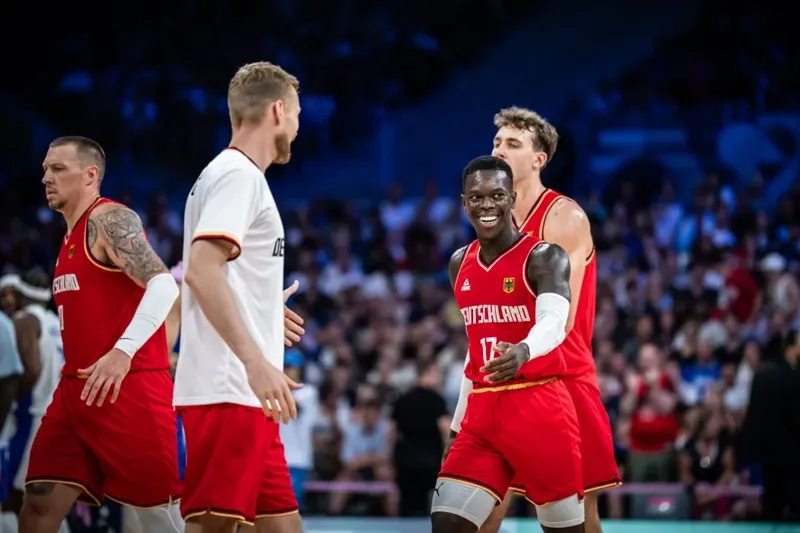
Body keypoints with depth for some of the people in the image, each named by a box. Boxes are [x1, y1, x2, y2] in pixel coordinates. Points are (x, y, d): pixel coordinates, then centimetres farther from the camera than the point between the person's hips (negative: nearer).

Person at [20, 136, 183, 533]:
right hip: (77, 390, 9)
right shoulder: (72, 237, 20)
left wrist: (124, 351, -34)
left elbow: (163, 285, -23)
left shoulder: (110, 219, -9)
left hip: (129, 388, -9)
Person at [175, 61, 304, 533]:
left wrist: (268, 308, 40)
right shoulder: (238, 175, -8)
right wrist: (256, 360, -28)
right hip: (228, 391, -10)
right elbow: (201, 271, -21)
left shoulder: (236, 174, 21)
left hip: (241, 393, 10)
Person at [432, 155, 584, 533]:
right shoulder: (460, 263, 10)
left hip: (540, 406, -6)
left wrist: (524, 351, -52)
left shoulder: (543, 257, -11)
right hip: (483, 409, 6)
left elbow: (554, 322, -29)